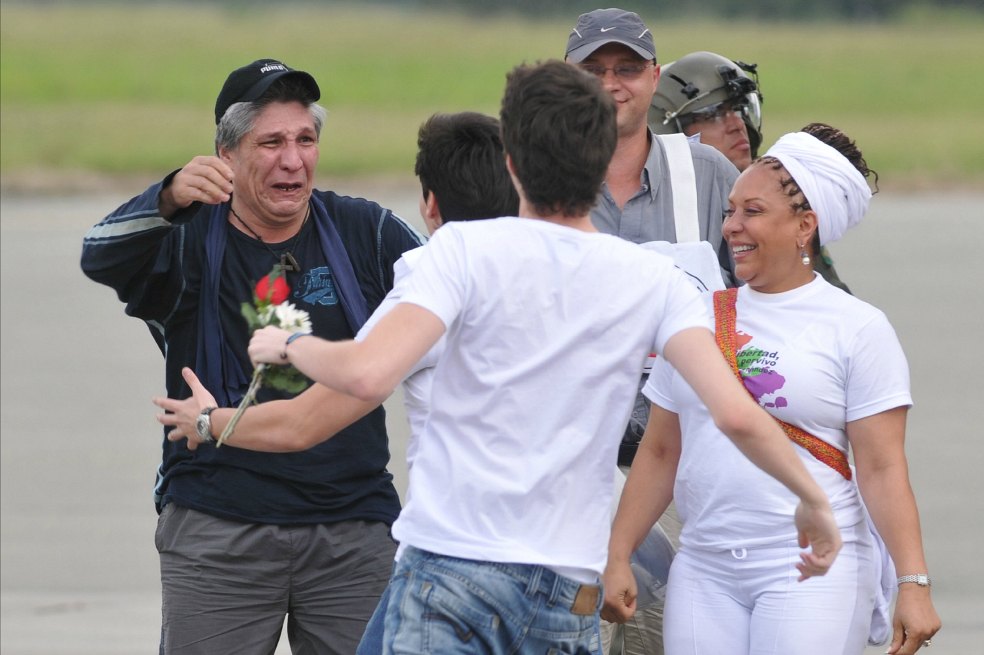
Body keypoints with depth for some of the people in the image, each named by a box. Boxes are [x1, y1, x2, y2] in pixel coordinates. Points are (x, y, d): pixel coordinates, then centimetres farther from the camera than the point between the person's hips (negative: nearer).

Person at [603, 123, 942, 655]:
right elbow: (660, 453, 17)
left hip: (811, 571, -4)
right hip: (704, 570, 4)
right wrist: (616, 558, 10)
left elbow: (882, 470, -5)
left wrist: (913, 583, -12)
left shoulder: (855, 328, 0)